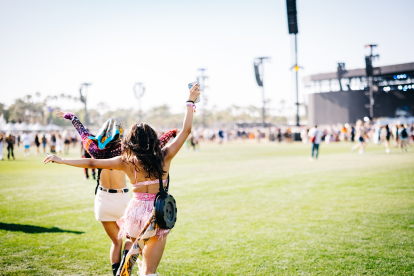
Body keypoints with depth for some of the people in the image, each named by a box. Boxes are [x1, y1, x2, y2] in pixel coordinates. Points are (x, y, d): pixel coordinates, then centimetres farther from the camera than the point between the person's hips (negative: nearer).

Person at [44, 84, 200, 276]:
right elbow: (186, 130, -2)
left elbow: (92, 163, 1)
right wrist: (190, 102, 6)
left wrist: (61, 160, 11)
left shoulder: (126, 162, -4)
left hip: (136, 212, 1)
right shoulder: (164, 157, -6)